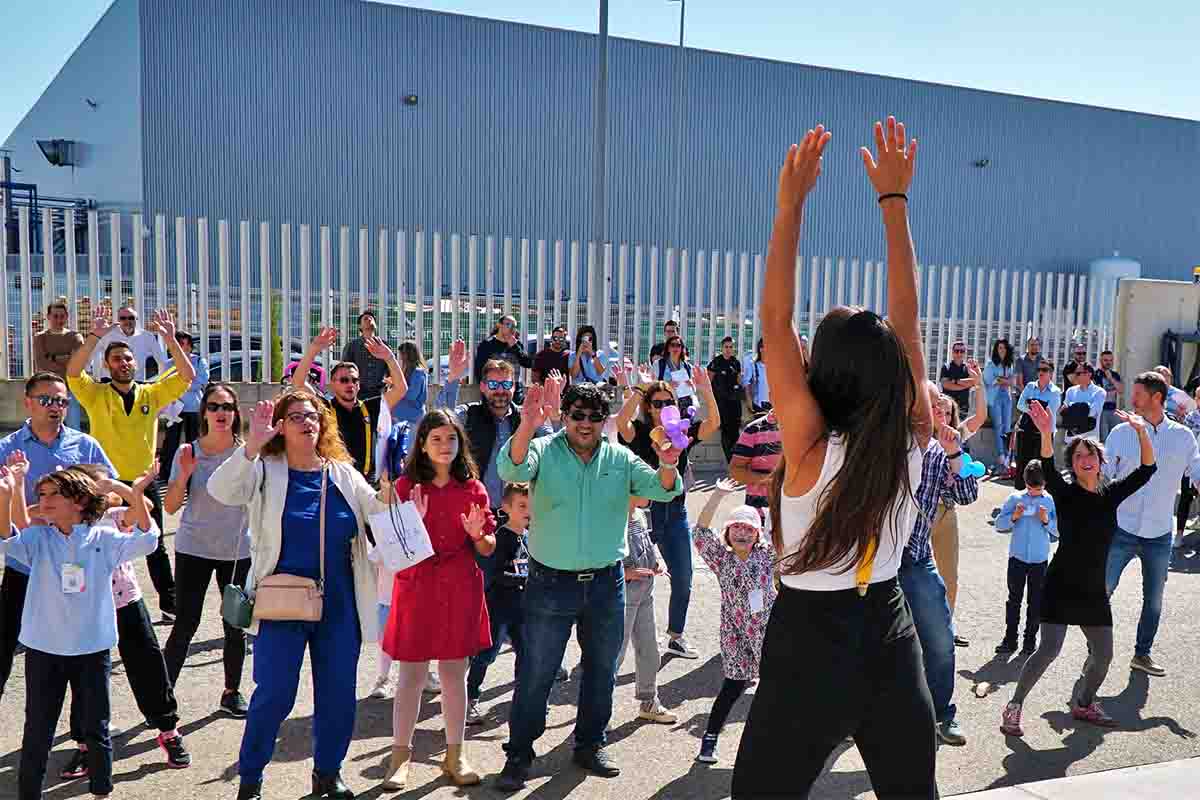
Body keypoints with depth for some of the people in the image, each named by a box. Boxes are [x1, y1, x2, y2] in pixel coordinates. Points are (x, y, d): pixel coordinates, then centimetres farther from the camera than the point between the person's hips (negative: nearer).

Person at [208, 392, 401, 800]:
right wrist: (253, 444, -31)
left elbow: (379, 512, 8)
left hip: (339, 605, 3)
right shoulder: (265, 471, -3)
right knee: (274, 694, -2)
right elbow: (221, 490, -20)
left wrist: (388, 489, -13)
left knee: (338, 695, 10)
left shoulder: (344, 474, 6)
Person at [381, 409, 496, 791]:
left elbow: (489, 549, 4)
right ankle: (400, 756, 20)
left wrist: (477, 534, -17)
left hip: (460, 590, 2)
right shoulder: (406, 486, -2)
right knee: (411, 675, 5)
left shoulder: (472, 487, 2)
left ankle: (455, 756, 24)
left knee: (454, 674, 10)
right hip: (416, 587, -1)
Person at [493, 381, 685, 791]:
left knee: (601, 671, 17)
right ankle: (518, 755, 22)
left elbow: (662, 490, -5)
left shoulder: (620, 458, 2)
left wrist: (668, 465, -29)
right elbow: (511, 469, -26)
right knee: (536, 675, 5)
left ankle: (590, 745, 37)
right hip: (551, 583, -3)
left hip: (606, 584, 3)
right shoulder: (544, 450, -6)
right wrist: (527, 425, -44)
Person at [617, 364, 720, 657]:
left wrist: (706, 390, -22)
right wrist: (640, 390, -35)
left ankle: (676, 638, 32)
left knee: (683, 580, 13)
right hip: (645, 510, -4)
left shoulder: (683, 431, 3)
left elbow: (714, 423, -10)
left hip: (676, 513, 5)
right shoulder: (639, 433, -7)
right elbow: (621, 421, -28)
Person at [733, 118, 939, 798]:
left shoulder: (812, 445, -20)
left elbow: (776, 318, -19)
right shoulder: (912, 437, -8)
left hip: (809, 644, -5)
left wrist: (792, 200, -16)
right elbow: (907, 317, -1)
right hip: (892, 637, 5)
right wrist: (894, 198, 2)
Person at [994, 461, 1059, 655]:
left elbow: (1058, 531, 2)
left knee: (1036, 601, 8)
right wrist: (1013, 517, -16)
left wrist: (1047, 521, -15)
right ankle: (1010, 639, 13)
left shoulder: (1051, 501, -1)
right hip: (1017, 556, 0)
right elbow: (999, 524, 1)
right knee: (1014, 599, 6)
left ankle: (1030, 639, 20)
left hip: (1040, 559, 0)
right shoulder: (1015, 498, -1)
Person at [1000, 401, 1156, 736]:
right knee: (1048, 650, -12)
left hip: (1094, 589, 5)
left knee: (1102, 655, 13)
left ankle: (1083, 704, 37)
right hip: (1061, 585, -5)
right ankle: (1014, 706, 3)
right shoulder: (1065, 494, -8)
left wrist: (1142, 432, -15)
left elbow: (1146, 470, -1)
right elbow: (1048, 471, -28)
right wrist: (1046, 435, -46)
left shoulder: (1110, 494, 5)